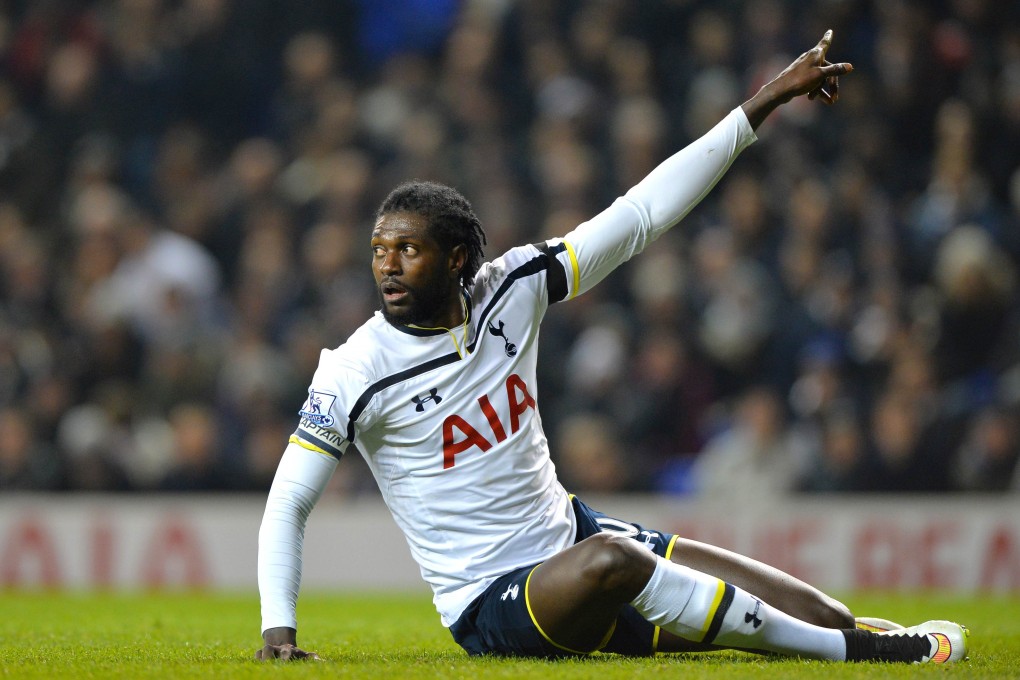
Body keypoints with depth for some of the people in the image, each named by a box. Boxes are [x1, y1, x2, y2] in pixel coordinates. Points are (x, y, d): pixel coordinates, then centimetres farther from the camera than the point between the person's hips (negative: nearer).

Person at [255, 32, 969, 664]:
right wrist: (279, 629, -22)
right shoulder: (356, 371, -13)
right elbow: (287, 504, -8)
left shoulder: (510, 288, -1)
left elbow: (641, 215, 2)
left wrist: (763, 104, 0)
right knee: (609, 563, -39)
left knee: (826, 616, -8)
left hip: (568, 533, 6)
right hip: (490, 605, -6)